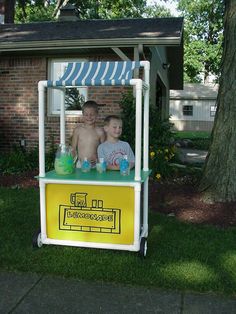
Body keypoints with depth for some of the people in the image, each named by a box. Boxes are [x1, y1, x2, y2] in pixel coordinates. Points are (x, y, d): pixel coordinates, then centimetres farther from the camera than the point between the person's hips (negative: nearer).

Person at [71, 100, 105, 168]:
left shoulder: (100, 131, 1)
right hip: (80, 164, 0)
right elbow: (73, 148, 9)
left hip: (95, 164, 0)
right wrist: (75, 158, -4)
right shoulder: (78, 130, 3)